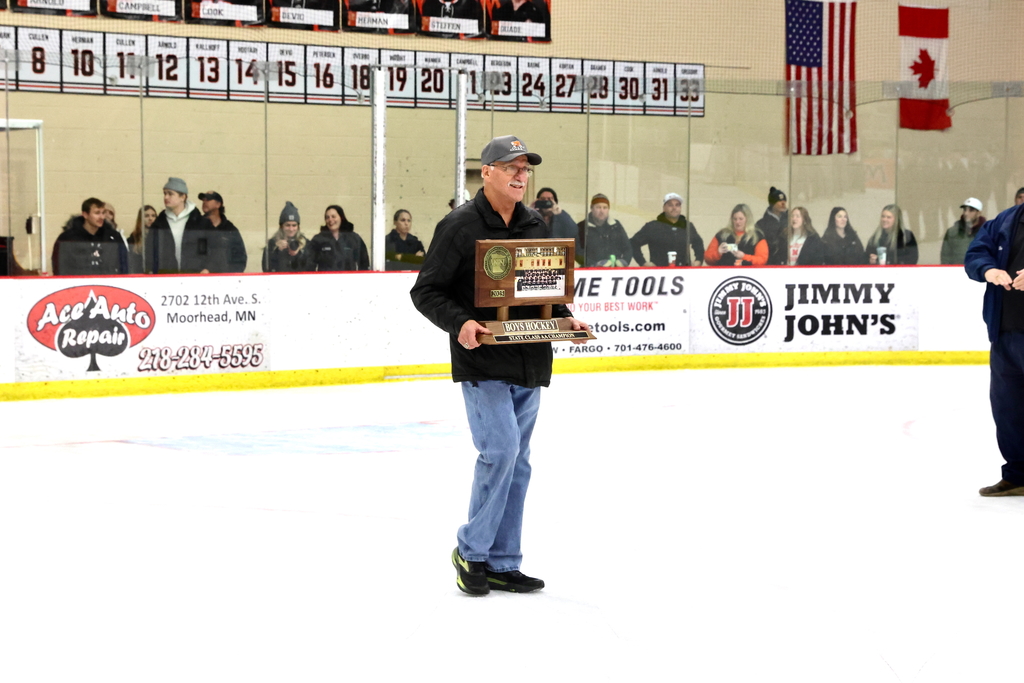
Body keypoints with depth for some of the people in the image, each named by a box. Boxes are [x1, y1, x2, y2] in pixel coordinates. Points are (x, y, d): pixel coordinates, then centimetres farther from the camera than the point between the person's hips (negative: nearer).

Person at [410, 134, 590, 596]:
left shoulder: (536, 227, 11)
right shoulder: (460, 226, -8)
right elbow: (425, 291, -7)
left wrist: (564, 318, 3)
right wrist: (460, 323, -22)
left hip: (529, 365, 7)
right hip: (483, 363, -7)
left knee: (517, 462, 9)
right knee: (500, 450, -16)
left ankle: (502, 564, 18)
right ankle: (471, 551, 1)